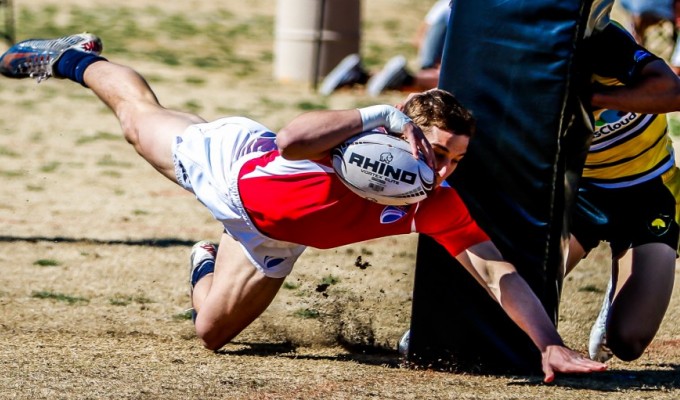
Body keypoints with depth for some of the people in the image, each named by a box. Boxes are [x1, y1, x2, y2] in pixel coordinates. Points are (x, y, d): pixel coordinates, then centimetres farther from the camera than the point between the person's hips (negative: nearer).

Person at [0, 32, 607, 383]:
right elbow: (290, 142, -65)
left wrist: (551, 345, -52)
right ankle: (77, 59, 56)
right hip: (229, 164, -4)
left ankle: (208, 263, 50)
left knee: (213, 332, 16)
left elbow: (500, 273, -39)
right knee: (139, 115, 26)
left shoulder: (438, 207, -34)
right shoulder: (357, 147, -44)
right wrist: (386, 115, -62)